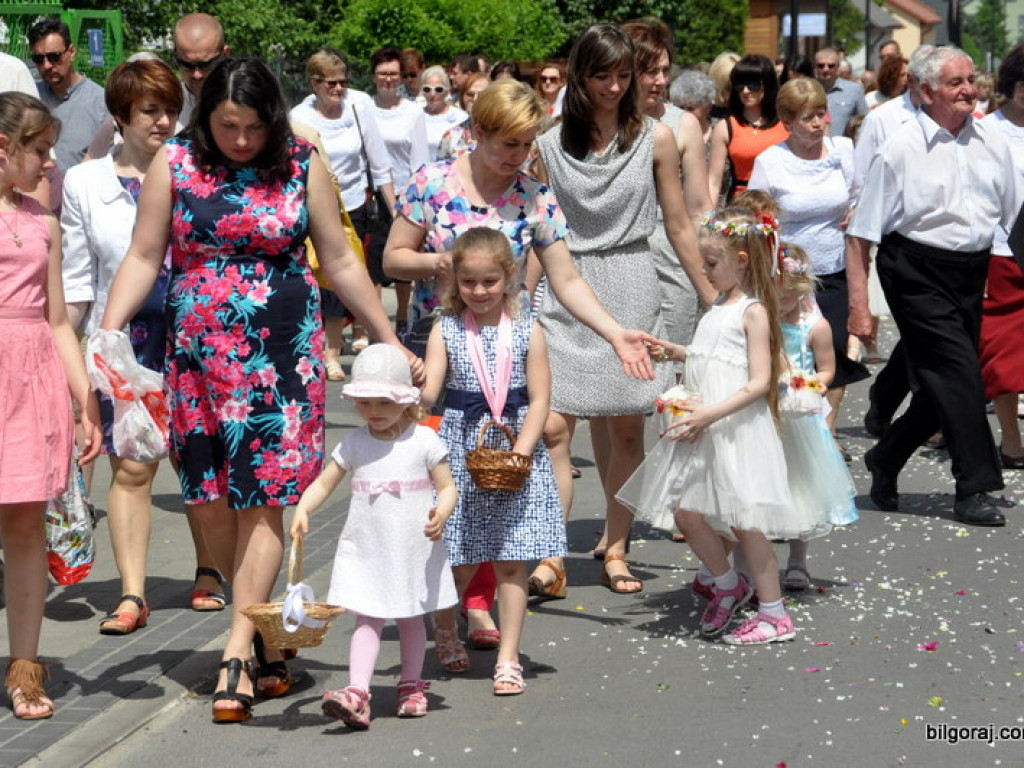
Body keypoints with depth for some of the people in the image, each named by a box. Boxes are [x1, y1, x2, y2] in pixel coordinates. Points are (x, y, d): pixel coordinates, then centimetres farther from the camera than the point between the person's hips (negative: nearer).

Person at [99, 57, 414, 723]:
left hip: (283, 353, -2)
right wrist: (106, 335, -10)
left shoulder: (302, 167, 0)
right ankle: (266, 630, 19)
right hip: (199, 354, 2)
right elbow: (143, 258, 3)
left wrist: (390, 341, 9)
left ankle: (237, 656, -6)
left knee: (263, 501, -7)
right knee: (210, 500, 2)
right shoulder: (174, 165, 1)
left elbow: (341, 261, 8)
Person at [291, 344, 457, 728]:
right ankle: (357, 695, -18)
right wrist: (302, 510, -12)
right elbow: (324, 483, 7)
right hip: (365, 551, 1)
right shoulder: (354, 444, 3)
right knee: (366, 620, -7)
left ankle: (411, 686, 30)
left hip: (415, 551, -1)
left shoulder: (424, 440, -3)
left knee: (411, 620, 14)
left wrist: (442, 512, -23)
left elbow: (447, 486, -1)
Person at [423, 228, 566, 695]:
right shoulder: (445, 331, 1)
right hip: (460, 451, 0)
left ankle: (508, 659, 9)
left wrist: (519, 454, -13)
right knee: (457, 562, 5)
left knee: (510, 564, 1)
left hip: (516, 449, 0)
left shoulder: (527, 332, -1)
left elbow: (539, 399, -3)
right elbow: (428, 391, -9)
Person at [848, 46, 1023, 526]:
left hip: (973, 271, 6)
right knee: (958, 373, -11)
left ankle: (885, 460, 31)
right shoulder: (902, 148, -7)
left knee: (943, 385, 9)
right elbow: (865, 229, -5)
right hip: (918, 274, -6)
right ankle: (973, 490, -5)